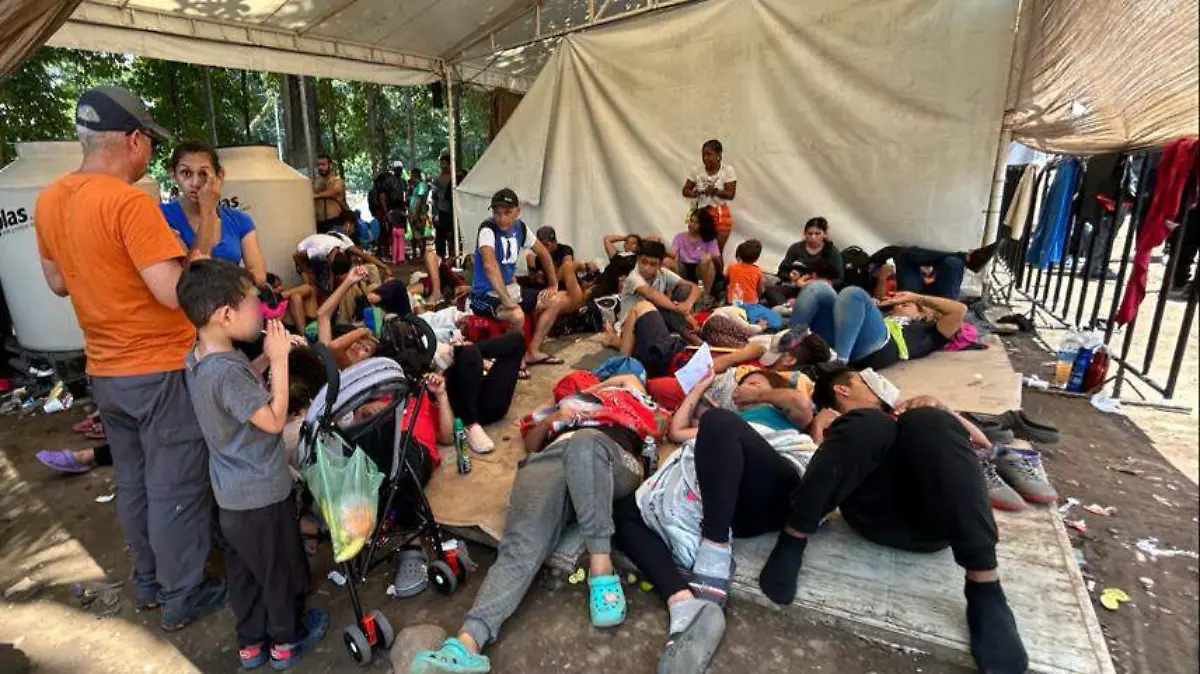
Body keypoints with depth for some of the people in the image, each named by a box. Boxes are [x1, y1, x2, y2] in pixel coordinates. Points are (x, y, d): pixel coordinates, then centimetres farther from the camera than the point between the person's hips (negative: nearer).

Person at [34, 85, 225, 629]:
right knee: (175, 490, 6)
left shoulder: (48, 200, 5)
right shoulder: (129, 203, -21)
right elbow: (173, 293, -26)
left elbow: (58, 283, 16)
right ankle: (180, 598, 20)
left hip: (105, 371, 8)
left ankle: (148, 583, 36)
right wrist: (199, 252, -9)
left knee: (132, 486, 20)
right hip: (161, 370, -8)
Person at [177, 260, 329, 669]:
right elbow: (275, 421, -26)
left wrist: (267, 357, -2)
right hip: (261, 492, -9)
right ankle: (286, 640, 34)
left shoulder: (198, 358, -1)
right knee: (281, 570, 13)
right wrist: (279, 360, -23)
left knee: (243, 570, 23)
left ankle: (250, 642, 40)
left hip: (231, 493, 9)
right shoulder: (227, 370, -30)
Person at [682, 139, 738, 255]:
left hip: (721, 215, -2)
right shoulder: (697, 171, 1)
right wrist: (695, 193, -18)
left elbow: (730, 195, -12)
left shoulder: (728, 170, -7)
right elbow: (685, 191, 4)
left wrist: (716, 191, -30)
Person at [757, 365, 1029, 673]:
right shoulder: (836, 423, 29)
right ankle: (793, 540, -25)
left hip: (935, 517, 2)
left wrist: (937, 407, 11)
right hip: (877, 513, -2)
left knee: (928, 422, -25)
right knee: (870, 425, -26)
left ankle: (985, 591, -32)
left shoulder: (899, 414, 39)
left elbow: (978, 438, 29)